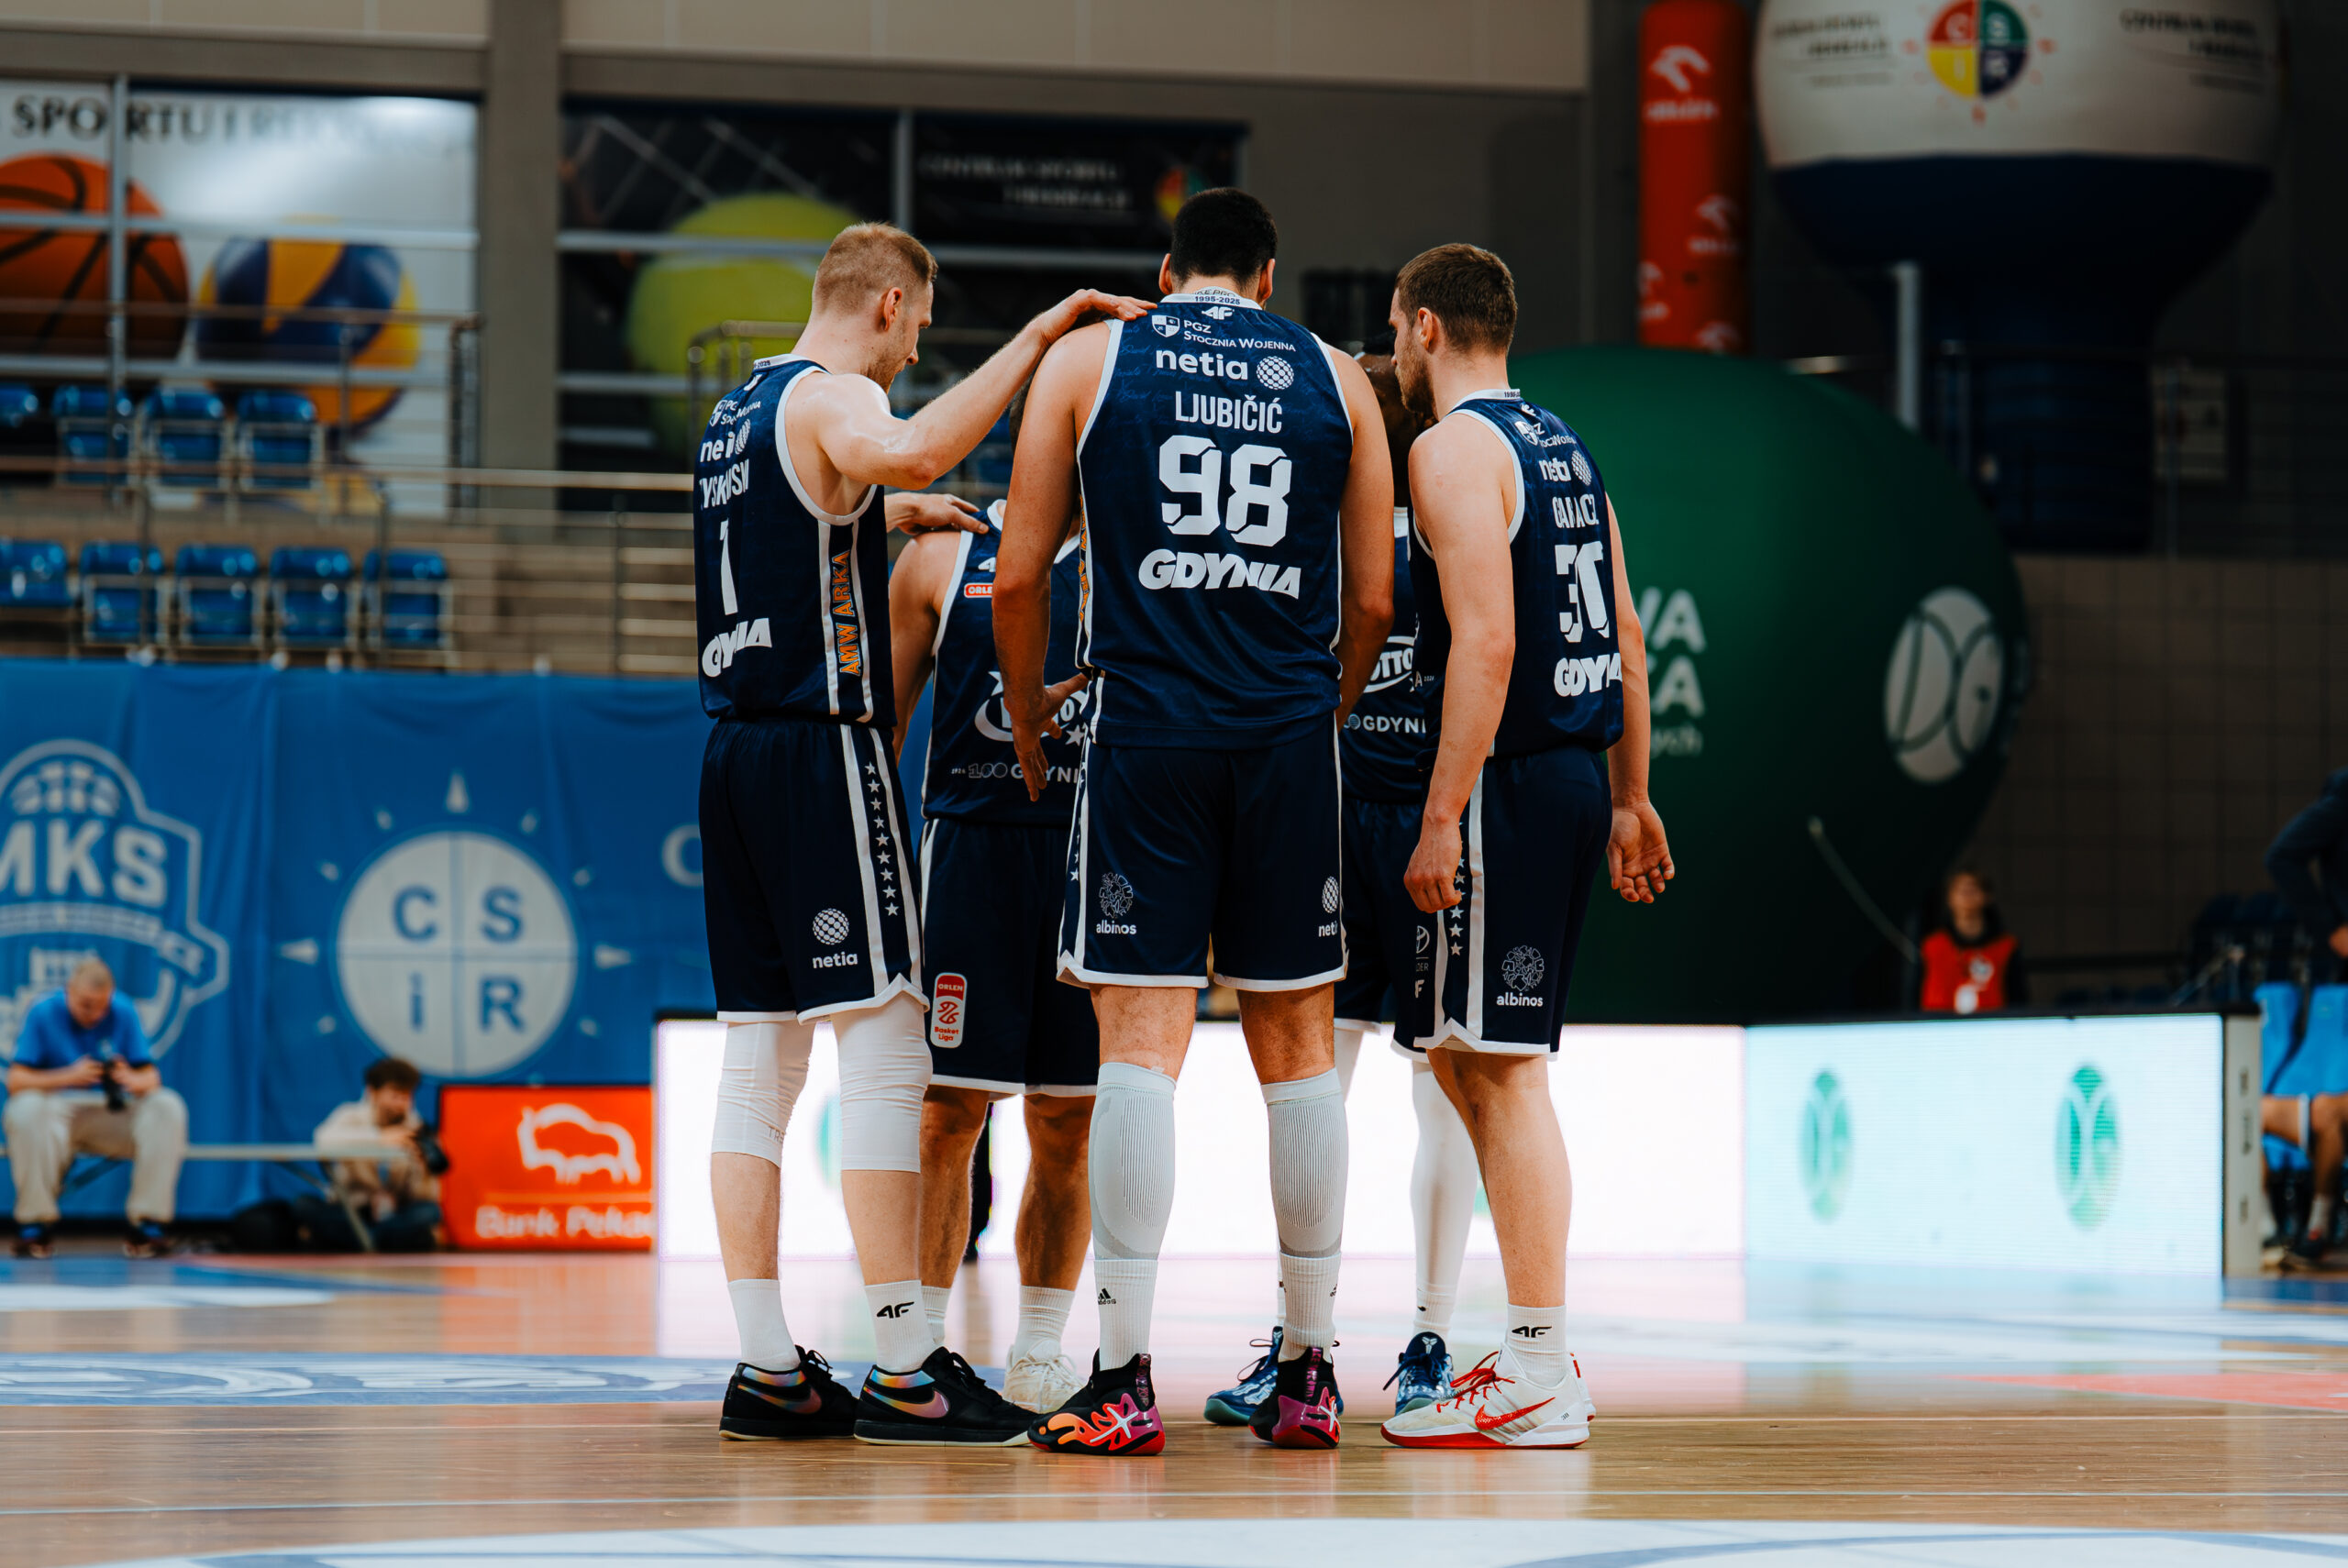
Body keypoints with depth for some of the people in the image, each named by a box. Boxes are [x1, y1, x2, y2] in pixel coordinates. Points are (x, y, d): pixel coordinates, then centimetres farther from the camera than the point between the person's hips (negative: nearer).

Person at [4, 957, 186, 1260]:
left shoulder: (123, 1014, 2)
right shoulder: (43, 1014, -5)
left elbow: (152, 1077, -2)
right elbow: (16, 1081, -13)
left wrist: (133, 1080, -27)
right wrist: (69, 1077, -27)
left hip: (113, 1116, 2)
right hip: (57, 1114, -2)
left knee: (168, 1107, -24)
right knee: (26, 1108, -37)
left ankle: (150, 1223, -21)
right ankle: (35, 1227, -26)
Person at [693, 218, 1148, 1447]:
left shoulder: (738, 410, 19)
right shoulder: (831, 399, -9)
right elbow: (909, 453, -33)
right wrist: (1035, 339, -27)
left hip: (734, 742, 9)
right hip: (822, 746, -9)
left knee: (758, 1058, 7)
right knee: (883, 1050, -8)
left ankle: (766, 1368, 6)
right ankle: (902, 1369, -9)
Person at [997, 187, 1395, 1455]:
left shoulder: (1087, 359, 6)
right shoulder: (1335, 379, 10)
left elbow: (1020, 576, 4)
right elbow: (1372, 602, 9)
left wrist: (1026, 712, 19)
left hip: (1145, 731, -2)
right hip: (1290, 736, 2)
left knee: (1139, 1043, -3)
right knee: (1296, 1045, 9)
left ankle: (1121, 1381, -8)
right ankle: (1307, 1374, 12)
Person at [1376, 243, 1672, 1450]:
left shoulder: (1455, 448, -10)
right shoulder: (1563, 447, 17)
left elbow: (1486, 642, -20)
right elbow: (1625, 640, 18)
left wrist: (1442, 822, -21)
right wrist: (1630, 798, 23)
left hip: (1508, 780, -9)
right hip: (1576, 776, 9)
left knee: (1504, 1068, -7)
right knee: (1463, 1052, 16)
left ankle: (1538, 1382, -6)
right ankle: (1534, 1350, 18)